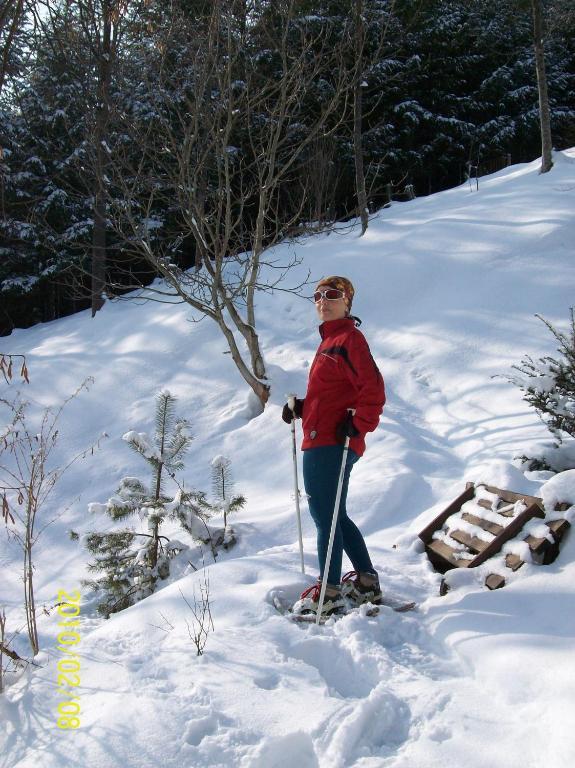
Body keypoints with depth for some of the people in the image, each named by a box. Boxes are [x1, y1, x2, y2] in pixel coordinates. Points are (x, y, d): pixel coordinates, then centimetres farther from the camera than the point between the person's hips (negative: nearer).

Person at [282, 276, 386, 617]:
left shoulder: (349, 338, -9)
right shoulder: (331, 340, 21)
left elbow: (373, 388, -18)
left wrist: (359, 424, -23)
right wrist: (301, 407, 14)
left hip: (332, 443, -11)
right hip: (319, 443, 11)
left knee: (325, 516, -5)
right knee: (333, 516, 17)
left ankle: (329, 593, 4)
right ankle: (367, 582, 27)